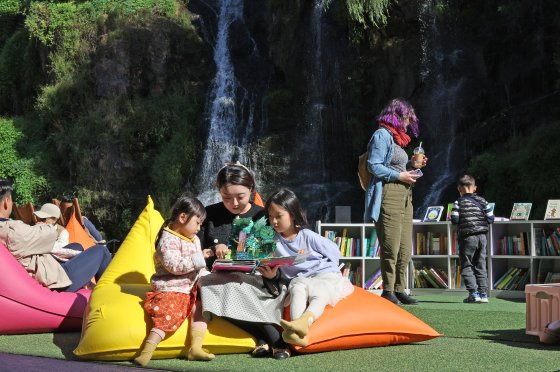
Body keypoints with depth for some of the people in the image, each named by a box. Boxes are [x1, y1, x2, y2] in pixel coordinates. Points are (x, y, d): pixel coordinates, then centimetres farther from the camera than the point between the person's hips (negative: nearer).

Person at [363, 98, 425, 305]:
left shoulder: (397, 137, 25)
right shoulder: (382, 135, -4)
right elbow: (374, 166, -13)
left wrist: (413, 165, 12)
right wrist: (399, 175, -14)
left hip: (405, 195, 10)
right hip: (389, 194, -10)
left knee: (405, 249, 7)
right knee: (391, 247, -11)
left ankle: (399, 290, 13)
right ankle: (388, 290, -5)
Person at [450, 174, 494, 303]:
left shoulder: (458, 202, -5)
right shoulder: (482, 201, 7)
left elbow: (454, 219, -13)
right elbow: (491, 218, 4)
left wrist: (462, 220, 8)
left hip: (467, 236, -4)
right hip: (482, 236, 4)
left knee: (466, 266, 3)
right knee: (480, 266, 11)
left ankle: (473, 292, -7)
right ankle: (483, 293, 8)